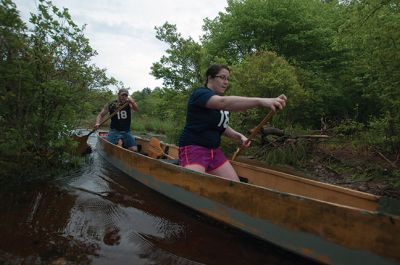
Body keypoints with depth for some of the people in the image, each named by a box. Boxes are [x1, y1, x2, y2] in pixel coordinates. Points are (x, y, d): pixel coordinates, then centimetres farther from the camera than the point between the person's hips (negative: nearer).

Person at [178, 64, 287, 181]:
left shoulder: (219, 100, 14)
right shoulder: (200, 93, -12)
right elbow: (224, 102, -33)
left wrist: (239, 136, 0)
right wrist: (260, 101, -44)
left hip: (214, 151, 9)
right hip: (193, 149, -8)